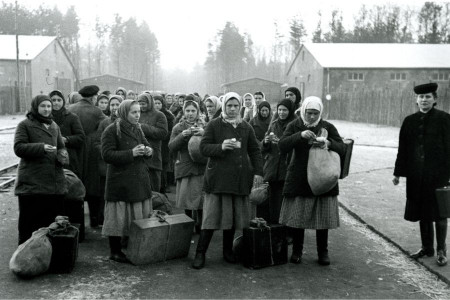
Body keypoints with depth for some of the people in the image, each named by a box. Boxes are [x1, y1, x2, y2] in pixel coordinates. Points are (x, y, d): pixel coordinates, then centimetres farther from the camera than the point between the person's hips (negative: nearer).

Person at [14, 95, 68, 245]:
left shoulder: (54, 126, 18)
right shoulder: (25, 125, 0)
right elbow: (18, 148, -9)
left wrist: (63, 154, 0)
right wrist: (41, 147, -22)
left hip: (55, 183, 6)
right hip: (32, 183, -5)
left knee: (53, 222, 8)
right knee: (30, 222, -1)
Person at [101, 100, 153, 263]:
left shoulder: (137, 129, 14)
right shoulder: (111, 131, -9)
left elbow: (146, 146, 25)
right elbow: (107, 155, -15)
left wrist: (148, 151, 0)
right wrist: (131, 153, -22)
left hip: (140, 180, 7)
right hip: (120, 181, -7)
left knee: (141, 216, 10)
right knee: (119, 217, -2)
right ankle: (115, 251, 12)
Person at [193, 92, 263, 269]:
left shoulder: (246, 127, 13)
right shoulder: (214, 125, 2)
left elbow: (255, 151, 15)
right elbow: (203, 148, -3)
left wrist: (258, 172, 4)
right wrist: (221, 147, -19)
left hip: (240, 179, 4)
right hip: (217, 178, -4)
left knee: (234, 216, 8)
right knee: (211, 216, -4)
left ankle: (228, 250, 25)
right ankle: (200, 253, 5)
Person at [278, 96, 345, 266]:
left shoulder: (328, 127, 5)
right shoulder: (295, 126, 1)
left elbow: (342, 148, -1)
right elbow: (282, 146, -12)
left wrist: (329, 143, -22)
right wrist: (300, 135, -27)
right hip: (299, 180, -1)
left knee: (323, 218, 5)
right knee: (296, 217, 3)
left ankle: (323, 252, 22)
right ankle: (297, 251, 20)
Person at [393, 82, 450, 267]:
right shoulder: (410, 121, 6)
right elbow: (403, 149, 9)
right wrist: (398, 173, 8)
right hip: (416, 175, 4)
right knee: (422, 212, 12)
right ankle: (427, 247, 27)